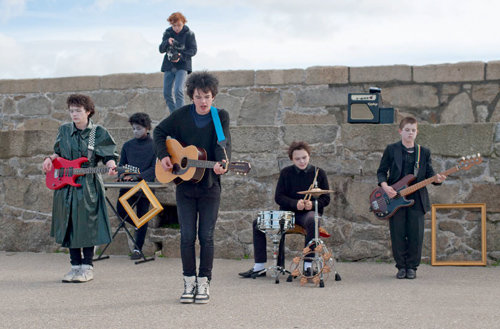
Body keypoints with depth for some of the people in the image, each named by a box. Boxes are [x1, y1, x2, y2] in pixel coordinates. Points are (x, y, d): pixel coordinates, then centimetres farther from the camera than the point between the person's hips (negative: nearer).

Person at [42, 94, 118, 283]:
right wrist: (50, 159, 2)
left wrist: (111, 167, -22)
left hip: (88, 187, -4)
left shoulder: (99, 133, -1)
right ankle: (76, 265, 14)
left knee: (87, 226, -4)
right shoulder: (64, 131, 10)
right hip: (65, 186, 4)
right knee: (69, 225, 5)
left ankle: (87, 267, 5)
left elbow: (108, 156, -2)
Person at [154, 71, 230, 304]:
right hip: (184, 184, 1)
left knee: (206, 236, 0)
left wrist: (221, 163, -36)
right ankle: (189, 282, 13)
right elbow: (160, 131, 13)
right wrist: (163, 155, -2)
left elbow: (224, 144, -16)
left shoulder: (221, 117, -2)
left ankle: (203, 283, 9)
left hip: (210, 184, -1)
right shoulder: (182, 115, 1)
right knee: (187, 236, 3)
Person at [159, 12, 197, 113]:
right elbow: (161, 49, -1)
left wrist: (181, 56, -21)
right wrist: (167, 42, -22)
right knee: (166, 93, 5)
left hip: (182, 66, -4)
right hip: (169, 66, 4)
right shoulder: (167, 33, 4)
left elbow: (193, 50, -6)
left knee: (178, 91, -20)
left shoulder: (189, 34, -4)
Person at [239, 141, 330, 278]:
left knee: (312, 222, -40)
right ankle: (259, 267, -11)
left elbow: (326, 199, 4)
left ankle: (308, 266, -33)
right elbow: (278, 197, 3)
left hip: (309, 212, -3)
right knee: (258, 223, -15)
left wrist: (312, 204, -18)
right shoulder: (286, 173, 9)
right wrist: (295, 203, -15)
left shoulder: (319, 173, 4)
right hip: (287, 211, 3)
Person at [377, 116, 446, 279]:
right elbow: (381, 171, 6)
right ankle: (401, 267, 14)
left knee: (416, 235, -1)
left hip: (417, 199, 1)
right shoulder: (391, 150, 5)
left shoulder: (424, 152, 10)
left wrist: (437, 179, -14)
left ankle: (412, 267, 13)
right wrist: (385, 186, -12)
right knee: (398, 235, 0)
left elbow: (429, 174, 8)